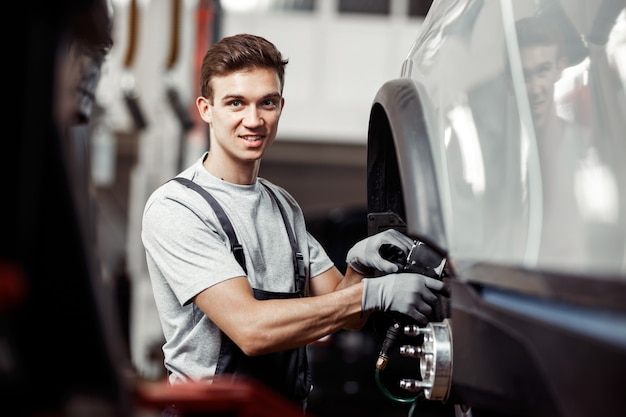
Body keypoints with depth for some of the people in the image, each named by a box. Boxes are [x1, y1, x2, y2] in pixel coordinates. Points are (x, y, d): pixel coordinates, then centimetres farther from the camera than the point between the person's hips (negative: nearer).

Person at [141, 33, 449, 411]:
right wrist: (373, 292, -23)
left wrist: (359, 267, -9)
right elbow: (250, 328, -20)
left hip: (292, 403, 6)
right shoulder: (176, 209, -10)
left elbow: (343, 315, 11)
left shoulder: (285, 206, 12)